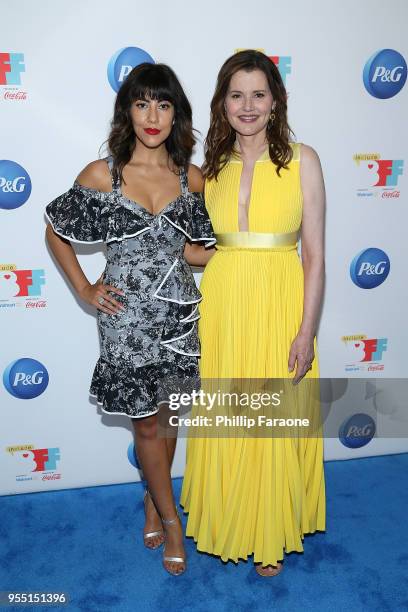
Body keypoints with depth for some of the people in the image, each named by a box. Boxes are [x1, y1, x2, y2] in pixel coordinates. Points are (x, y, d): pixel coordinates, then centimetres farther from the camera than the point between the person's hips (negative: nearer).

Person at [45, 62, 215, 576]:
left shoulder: (191, 178, 1)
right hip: (126, 316, -2)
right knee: (145, 422, 9)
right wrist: (84, 289, 0)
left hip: (179, 312, 3)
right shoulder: (101, 174, -6)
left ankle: (153, 500, 41)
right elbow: (56, 232, 6)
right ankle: (171, 519, 30)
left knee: (166, 416, 15)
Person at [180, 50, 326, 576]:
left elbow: (314, 254, -6)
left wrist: (307, 331, -10)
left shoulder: (301, 160, -3)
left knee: (275, 426, 9)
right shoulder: (212, 166, 6)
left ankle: (270, 536, 33)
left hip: (279, 305, -2)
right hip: (222, 305, 3)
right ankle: (228, 520, 38)